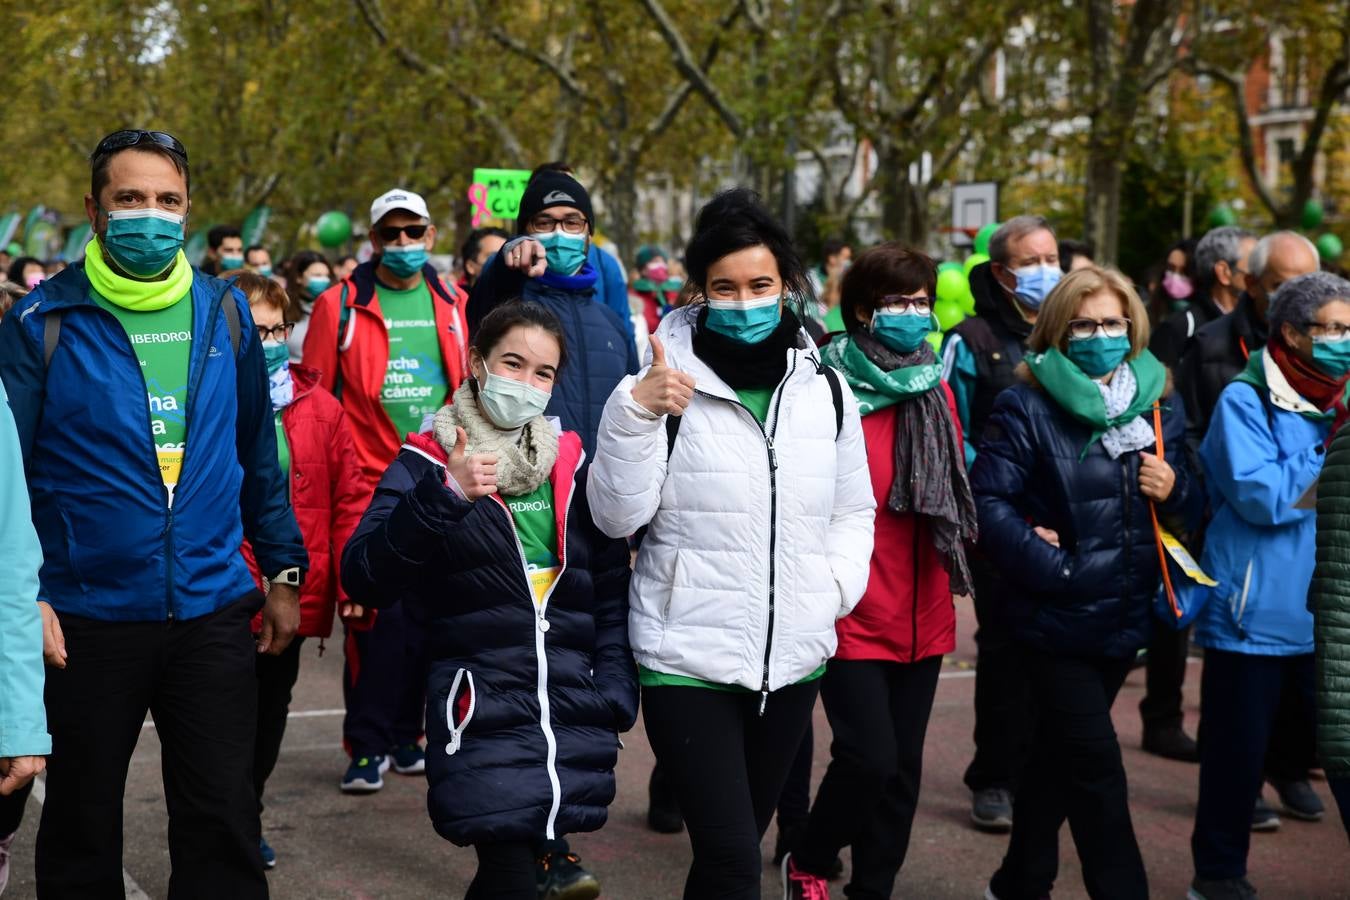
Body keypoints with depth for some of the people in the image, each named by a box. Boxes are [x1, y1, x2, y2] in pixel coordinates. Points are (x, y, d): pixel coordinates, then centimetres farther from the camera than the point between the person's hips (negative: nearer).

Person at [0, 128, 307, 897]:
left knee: (223, 825, 5)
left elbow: (258, 455, 11)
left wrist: (285, 571, 10)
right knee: (82, 831, 12)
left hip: (213, 612, 2)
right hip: (86, 618, -2)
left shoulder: (225, 313, 4)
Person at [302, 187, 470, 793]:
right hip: (368, 484, -3)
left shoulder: (453, 306, 10)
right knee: (374, 616, -5)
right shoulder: (340, 306, 0)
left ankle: (406, 733, 22)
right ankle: (368, 745, 5)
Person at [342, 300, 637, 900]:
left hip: (576, 722, 4)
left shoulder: (572, 464, 11)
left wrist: (614, 691, 4)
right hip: (482, 716, -4)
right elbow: (364, 579, -11)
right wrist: (443, 496, -22)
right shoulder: (427, 462, 0)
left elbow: (611, 589, 14)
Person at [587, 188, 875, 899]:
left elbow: (853, 509, 17)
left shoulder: (823, 387, 6)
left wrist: (837, 583, -1)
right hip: (688, 656, -4)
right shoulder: (670, 381, -6)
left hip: (793, 656, 5)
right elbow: (617, 515, -10)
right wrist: (635, 411, -23)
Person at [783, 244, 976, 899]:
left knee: (902, 768, 11)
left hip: (922, 614, 6)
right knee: (870, 759, -10)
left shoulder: (937, 390, 9)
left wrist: (954, 567, 11)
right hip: (852, 615, -6)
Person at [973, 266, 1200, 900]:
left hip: (1126, 616, 6)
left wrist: (1174, 489, -9)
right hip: (1056, 619, -6)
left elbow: (1191, 508, 14)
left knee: (1060, 752, 18)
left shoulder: (1159, 407, 7)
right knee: (1095, 763, -5)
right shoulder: (1027, 407, -10)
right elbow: (988, 499, -18)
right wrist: (1051, 567, -23)